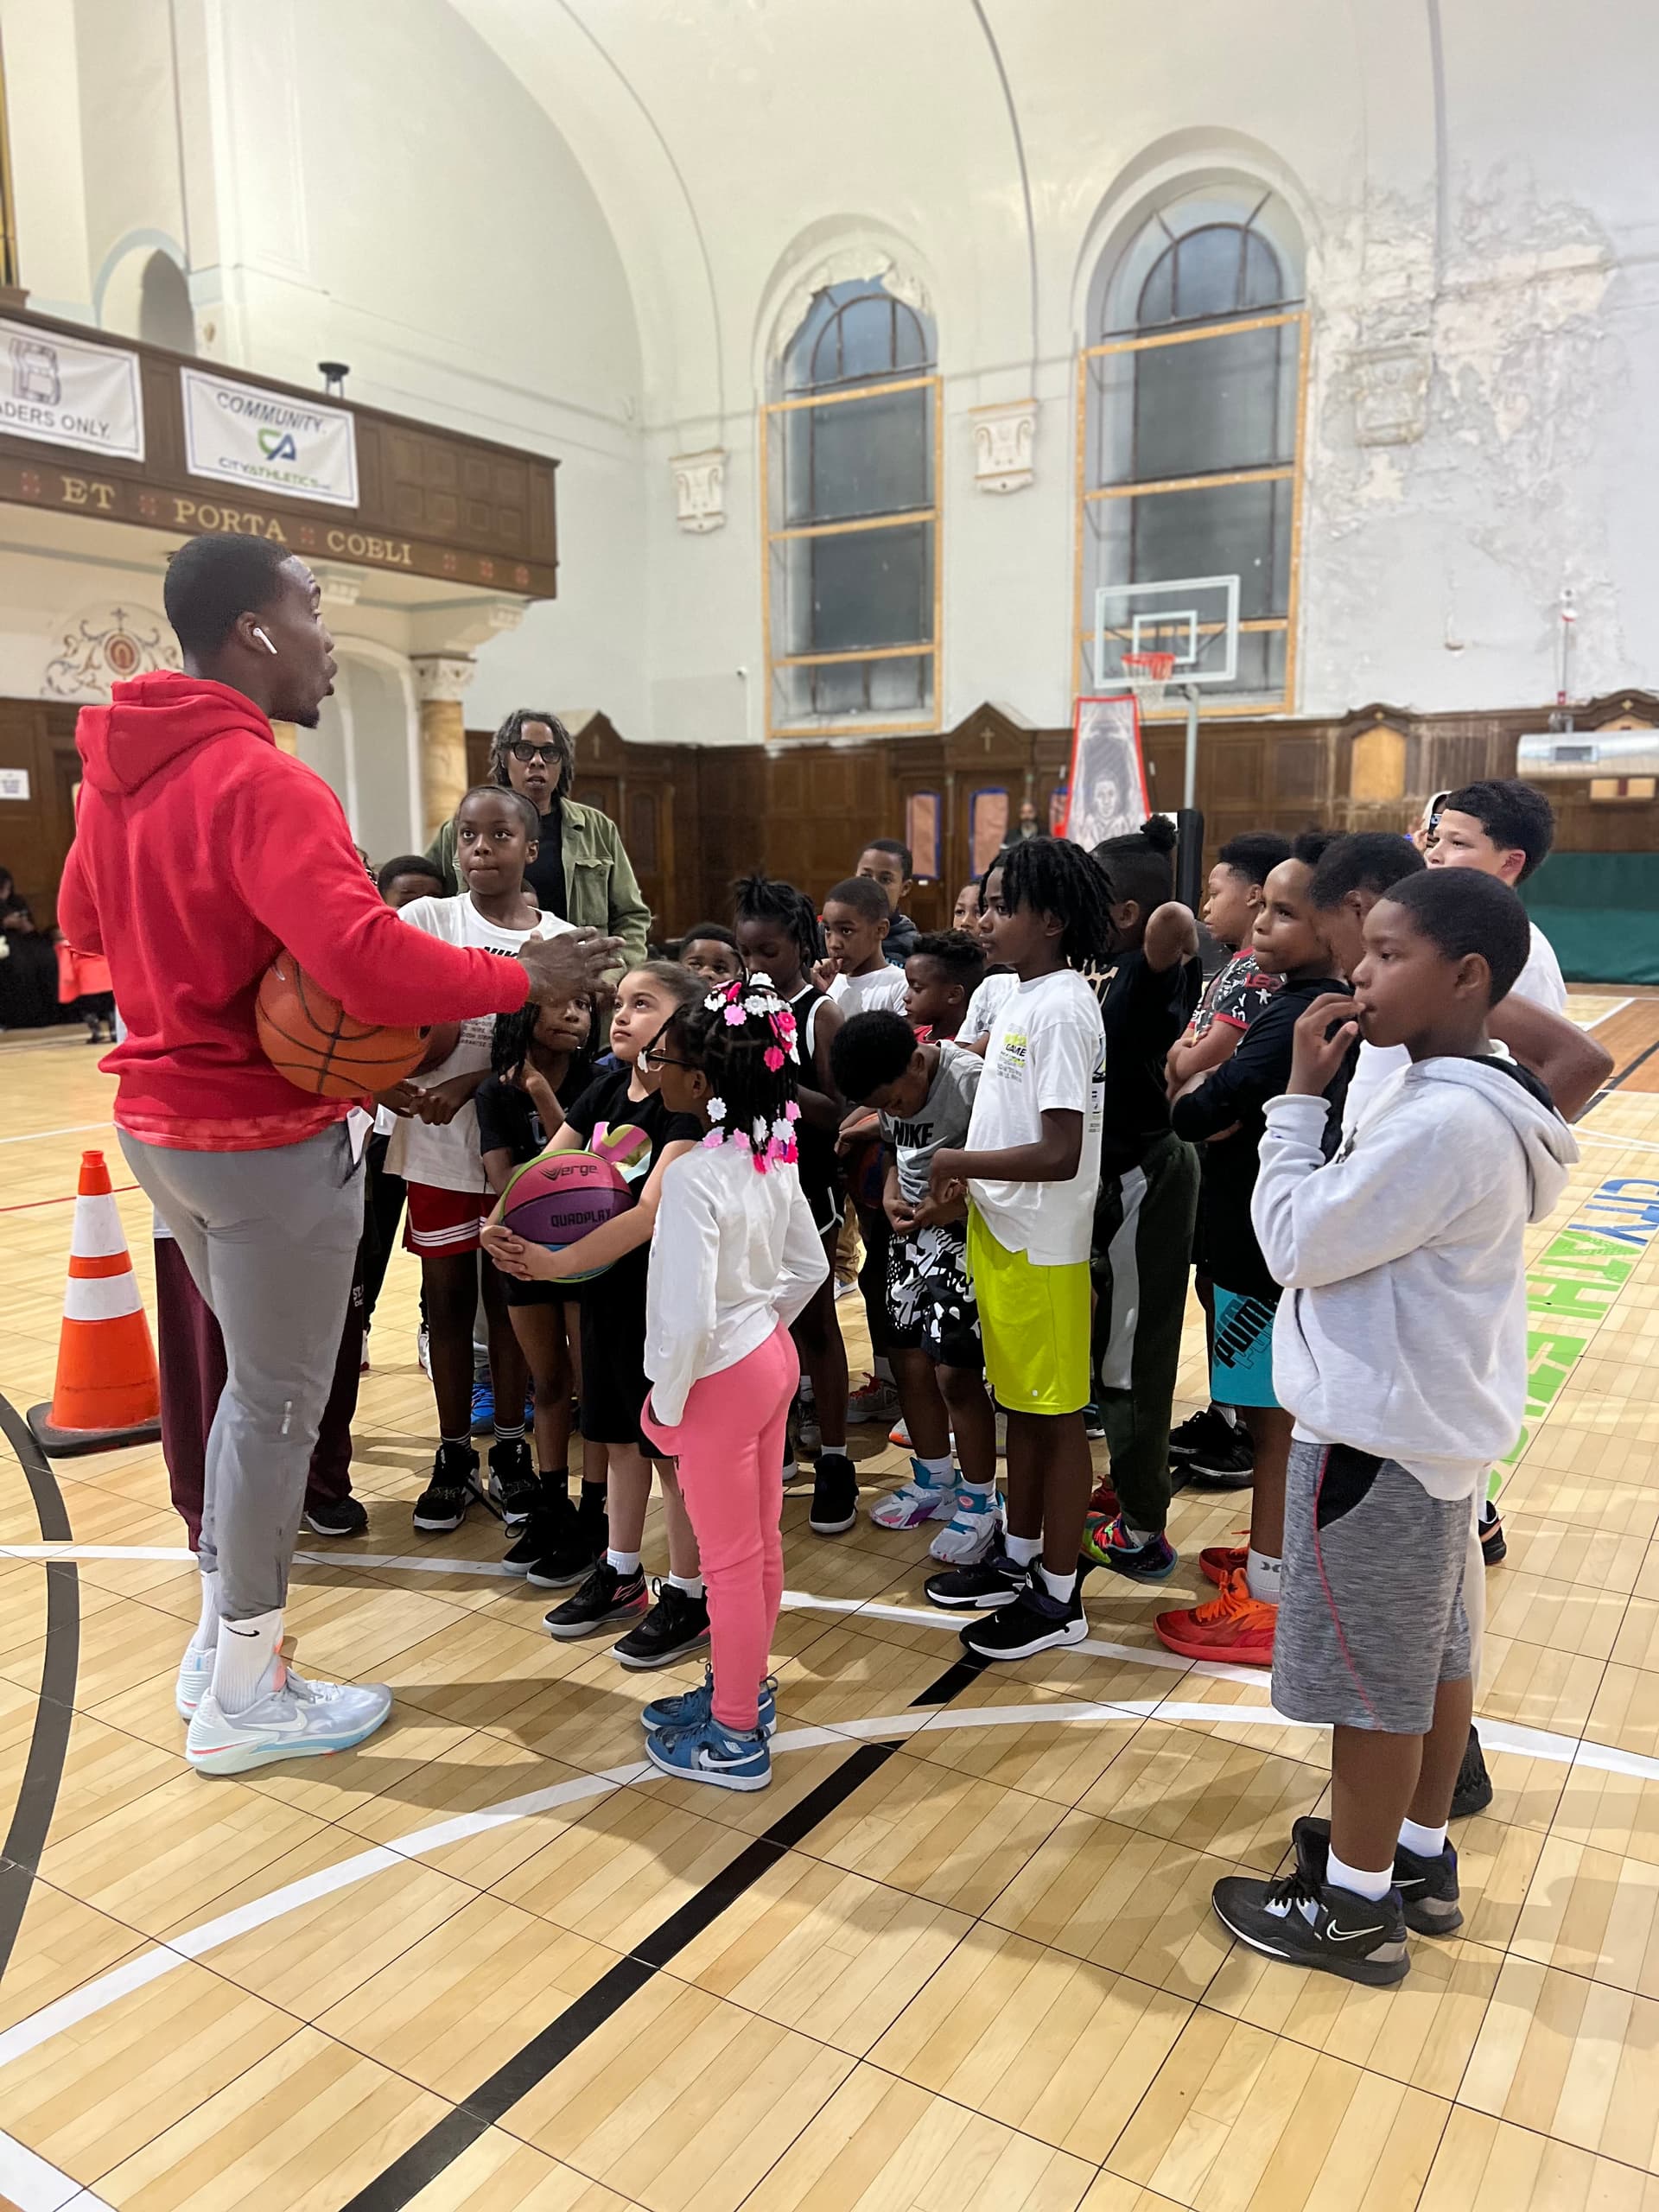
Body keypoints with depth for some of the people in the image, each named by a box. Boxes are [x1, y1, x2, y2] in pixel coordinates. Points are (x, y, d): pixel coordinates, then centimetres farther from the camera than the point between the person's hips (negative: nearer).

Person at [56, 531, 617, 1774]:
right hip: (266, 1136, -9)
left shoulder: (120, 768, 7)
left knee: (254, 1378, 22)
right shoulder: (259, 785, -22)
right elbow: (374, 963, -34)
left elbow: (84, 920, 21)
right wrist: (526, 980, -22)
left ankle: (222, 1637, 35)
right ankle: (243, 1698, 21)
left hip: (164, 1116, 9)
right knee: (281, 1402, 5)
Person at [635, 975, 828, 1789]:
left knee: (729, 1558, 7)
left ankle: (736, 1737, 23)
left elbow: (687, 1315, -29)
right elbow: (809, 1265, 9)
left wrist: (666, 1404, -15)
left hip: (720, 1378, -8)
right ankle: (743, 1685, 39)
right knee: (760, 1542, 21)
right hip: (770, 1356, 8)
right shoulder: (773, 1155, -1)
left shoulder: (692, 1176, -27)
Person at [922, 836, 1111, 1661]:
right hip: (1000, 1232, 9)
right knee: (1019, 1400, 19)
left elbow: (1060, 1153, -26)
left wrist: (961, 1162, -15)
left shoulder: (1060, 1009, -20)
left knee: (1055, 1412, 4)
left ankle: (1058, 1597, 18)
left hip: (1042, 1246, -9)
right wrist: (964, 1180, 3)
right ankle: (1018, 1558, 35)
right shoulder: (1021, 999, 10)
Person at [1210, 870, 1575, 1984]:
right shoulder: (1472, 1100, 6)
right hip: (1438, 1419, 10)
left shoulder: (1443, 1121, -26)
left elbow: (1297, 1244, -21)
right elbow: (1362, 1231, 9)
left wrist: (1301, 1095, -16)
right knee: (1432, 1652, 21)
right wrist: (1330, 1099, 0)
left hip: (1382, 1434, -10)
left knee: (1370, 1675, 6)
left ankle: (1356, 1906, 24)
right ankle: (1420, 1858, 38)